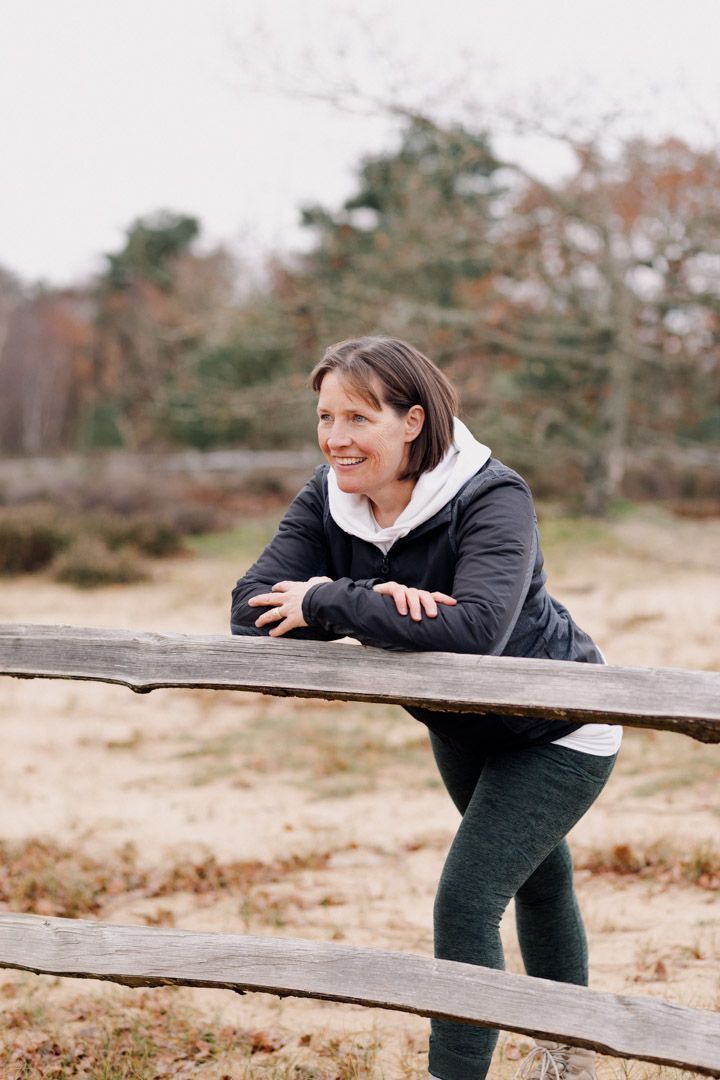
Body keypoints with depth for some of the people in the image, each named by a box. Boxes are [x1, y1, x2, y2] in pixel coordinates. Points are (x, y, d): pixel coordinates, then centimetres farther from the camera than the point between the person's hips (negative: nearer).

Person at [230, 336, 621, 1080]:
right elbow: (251, 607, -26)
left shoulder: (492, 500, -34)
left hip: (555, 731, -7)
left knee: (466, 900, -18)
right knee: (535, 878, 27)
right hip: (460, 727, 7)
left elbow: (475, 627, -51)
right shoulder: (328, 499, -17)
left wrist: (327, 602, -42)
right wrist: (374, 602, -41)